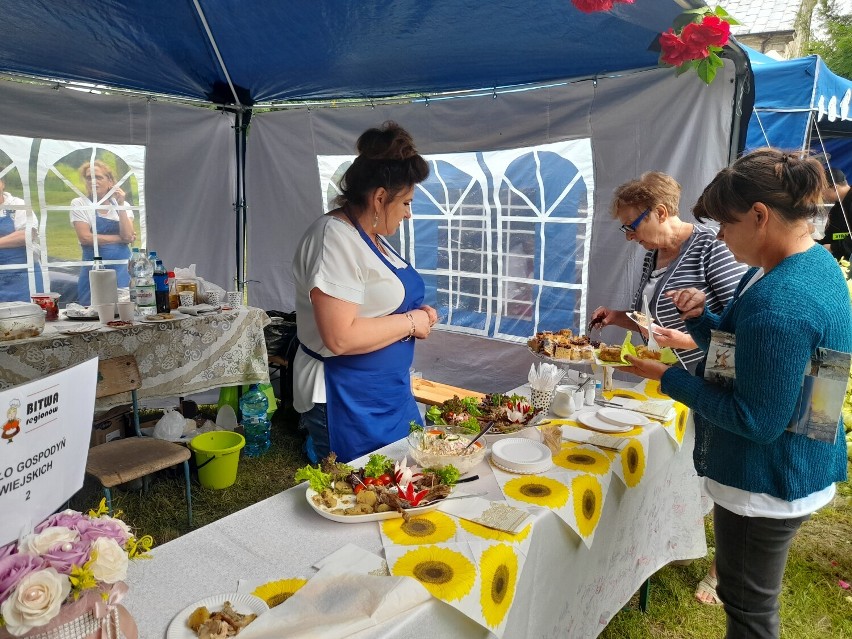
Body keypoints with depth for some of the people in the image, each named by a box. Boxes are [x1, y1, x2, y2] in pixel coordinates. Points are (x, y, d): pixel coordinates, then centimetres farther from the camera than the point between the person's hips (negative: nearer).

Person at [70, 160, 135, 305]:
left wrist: (120, 206, -11)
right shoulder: (79, 204, 2)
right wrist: (120, 238, -6)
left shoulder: (122, 206, 8)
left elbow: (128, 236, -8)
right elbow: (85, 237, -10)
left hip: (123, 270, 2)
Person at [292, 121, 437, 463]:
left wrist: (417, 313, 5)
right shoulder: (335, 239, -20)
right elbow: (340, 337, -28)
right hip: (347, 402, -9)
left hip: (390, 393, 10)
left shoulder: (371, 237, 10)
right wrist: (410, 322, -16)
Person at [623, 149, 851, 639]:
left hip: (767, 482, -10)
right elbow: (741, 349, 11)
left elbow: (757, 420, -27)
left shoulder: (778, 305, -31)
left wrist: (669, 377, -21)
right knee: (752, 595, 28)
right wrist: (701, 316, -5)